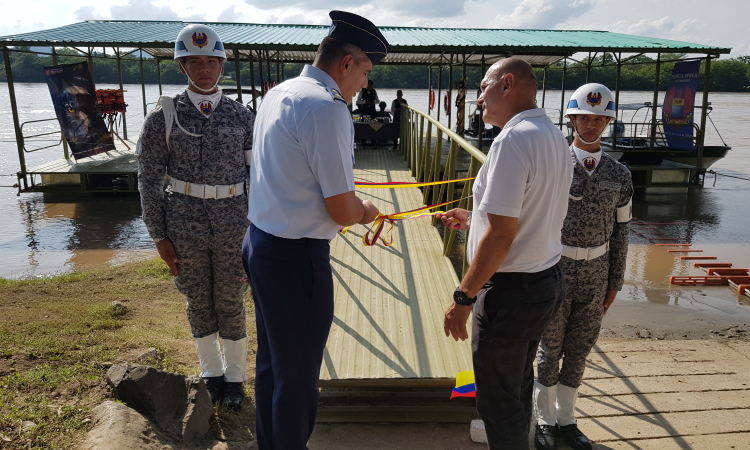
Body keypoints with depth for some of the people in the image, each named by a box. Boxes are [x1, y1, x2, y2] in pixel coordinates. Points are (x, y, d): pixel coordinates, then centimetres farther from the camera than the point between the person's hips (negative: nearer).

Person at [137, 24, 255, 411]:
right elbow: (149, 179, -1)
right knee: (198, 300, 14)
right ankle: (211, 370, 36)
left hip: (233, 221, 0)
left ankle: (234, 375, 30)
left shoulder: (242, 117, 1)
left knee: (230, 301, 10)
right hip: (184, 222, 0)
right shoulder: (164, 117, -2)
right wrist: (159, 236, -3)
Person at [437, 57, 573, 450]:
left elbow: (501, 234, -24)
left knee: (498, 399, 7)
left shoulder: (512, 140, -20)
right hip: (548, 280, 10)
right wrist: (475, 218, 23)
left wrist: (463, 297, -17)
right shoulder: (555, 137, 10)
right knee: (519, 384, 26)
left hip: (511, 290, -10)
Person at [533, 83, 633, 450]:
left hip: (595, 277, 4)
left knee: (579, 351, 15)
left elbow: (620, 231, 7)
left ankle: (566, 419, 34)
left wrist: (615, 282, 8)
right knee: (550, 350, 10)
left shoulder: (619, 175, 2)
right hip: (556, 272, -3)